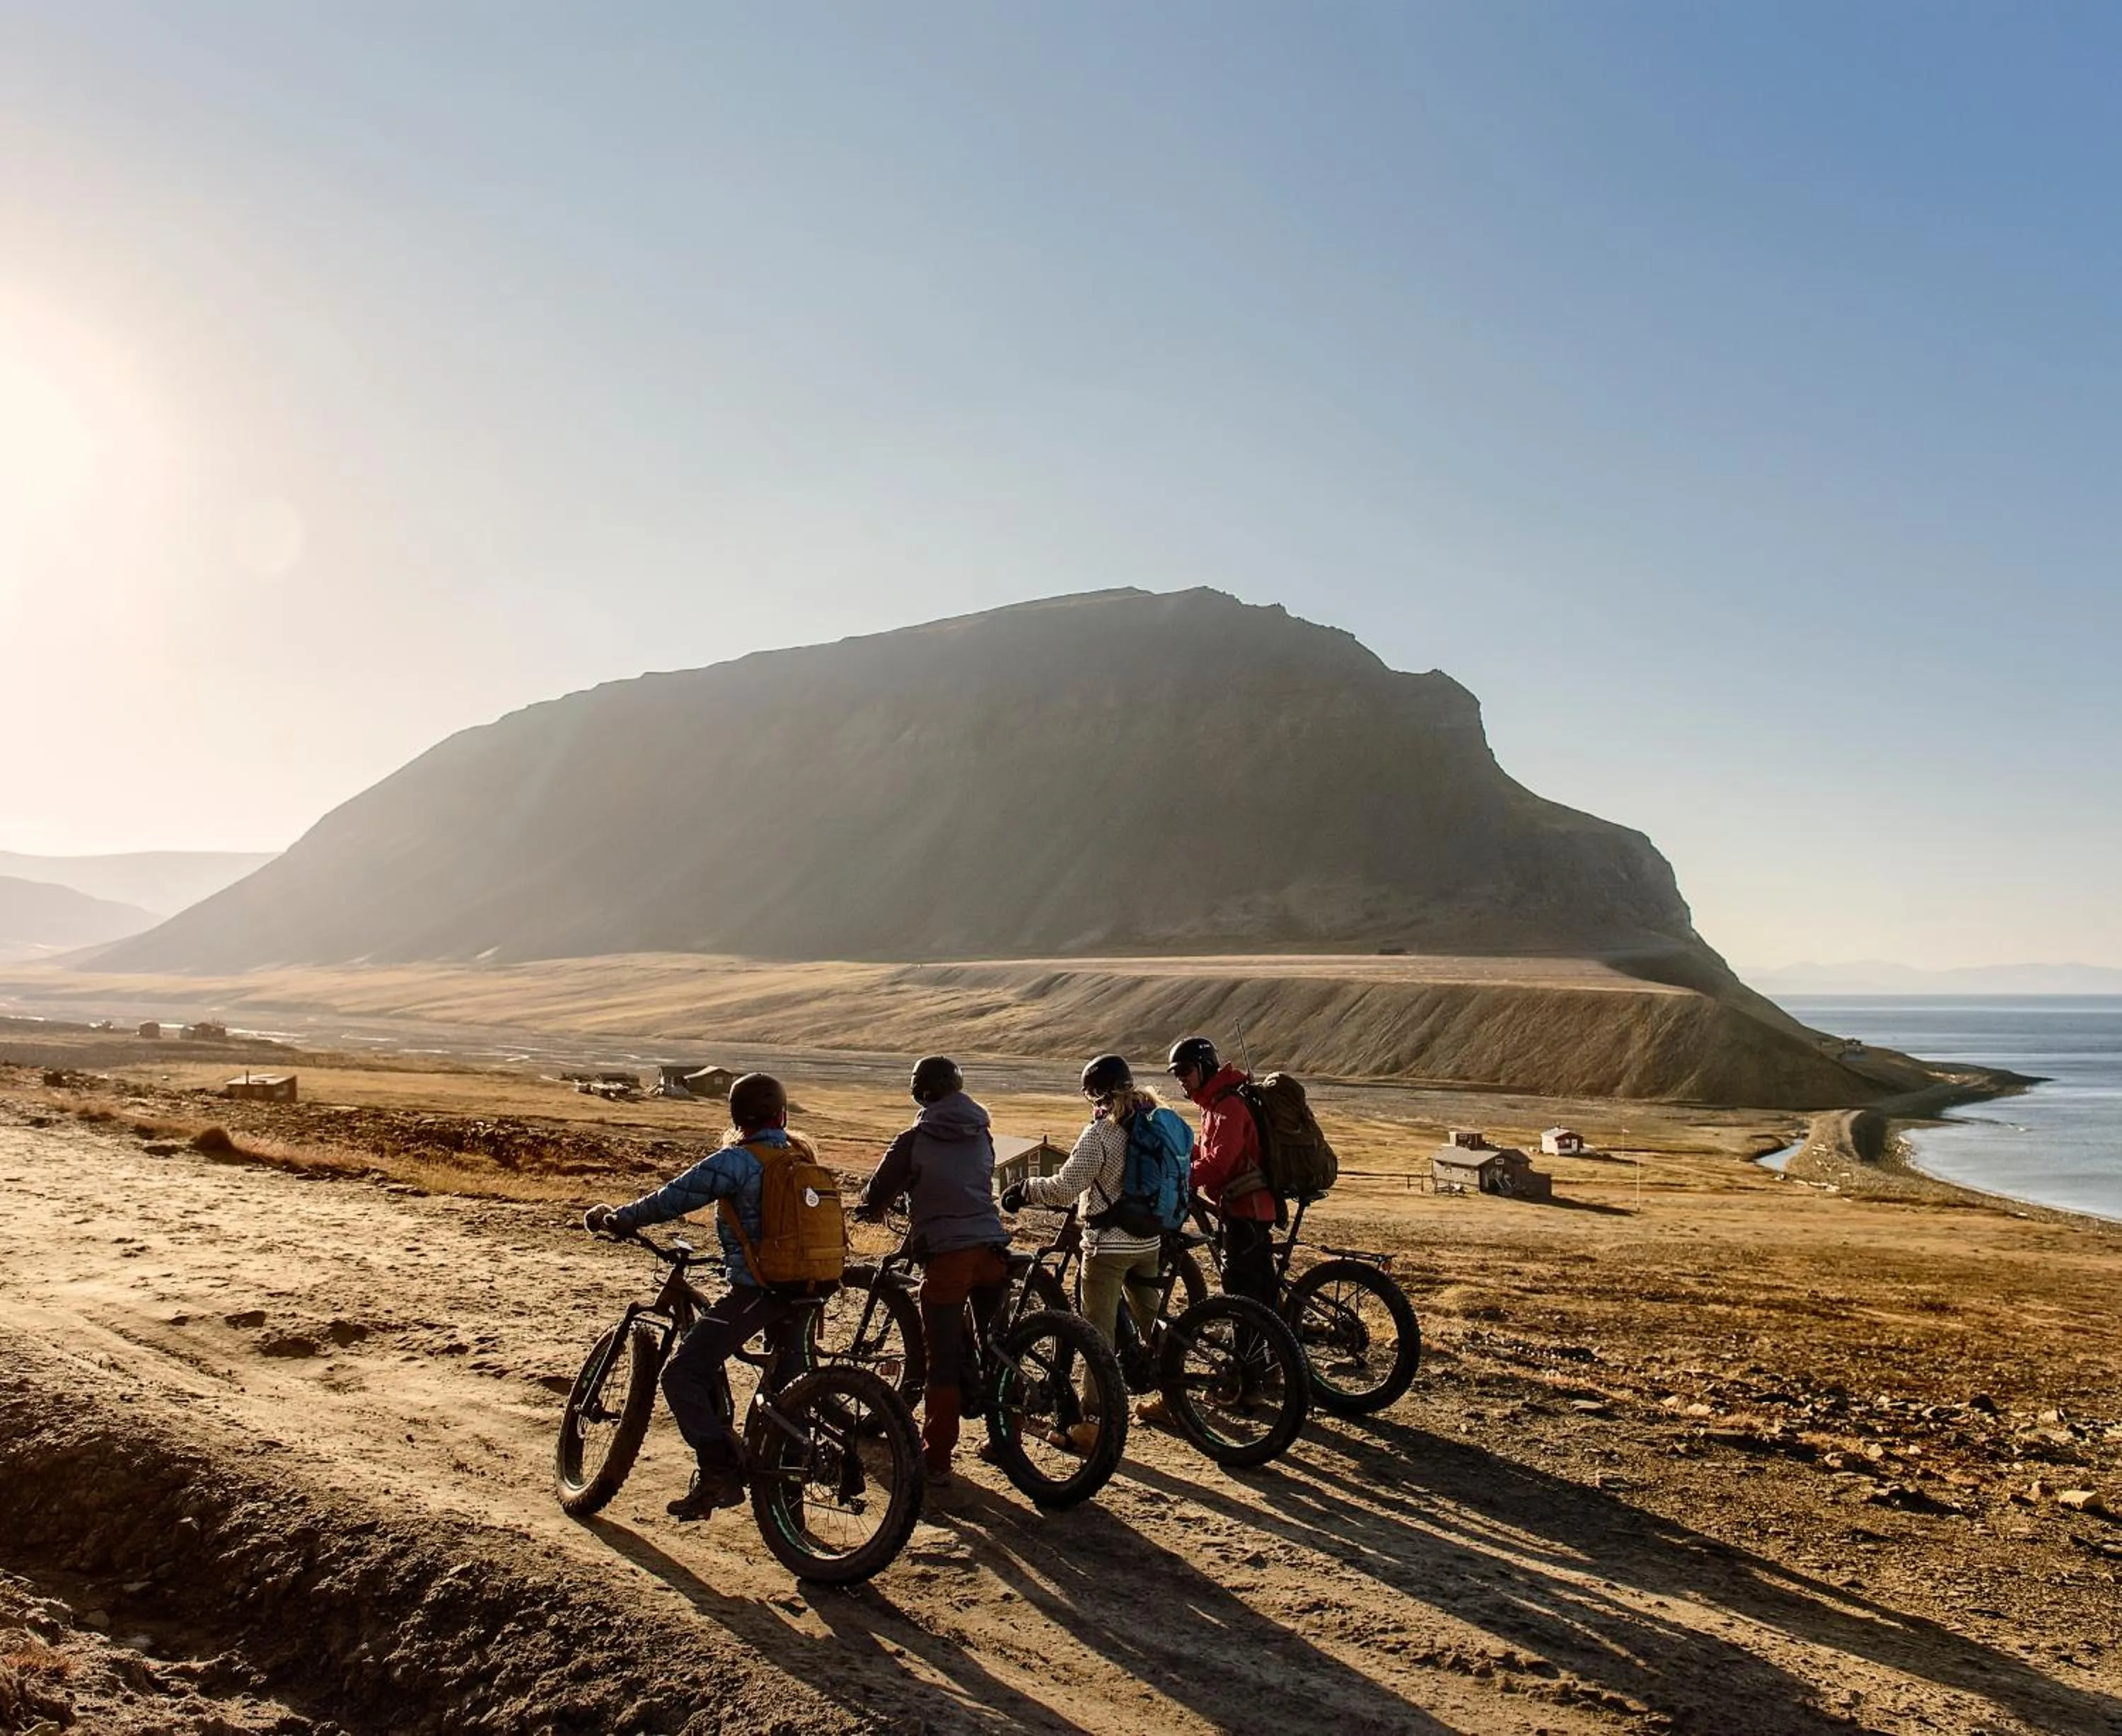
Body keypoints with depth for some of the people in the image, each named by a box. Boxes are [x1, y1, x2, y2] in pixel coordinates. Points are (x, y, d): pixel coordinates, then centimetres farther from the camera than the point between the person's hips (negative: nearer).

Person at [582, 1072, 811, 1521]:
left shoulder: (735, 1161, -13)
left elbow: (669, 1201, -11)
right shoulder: (802, 1154, 7)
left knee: (681, 1374, -3)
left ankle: (719, 1471, -9)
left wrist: (611, 1219, 3)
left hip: (754, 1290, -8)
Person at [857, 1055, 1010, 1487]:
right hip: (991, 1249, 5)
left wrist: (867, 1208, 28)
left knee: (944, 1362, 1)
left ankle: (936, 1461, 5)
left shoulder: (915, 1140, -4)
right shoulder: (982, 1135, 11)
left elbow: (878, 1193, 3)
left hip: (945, 1256, -5)